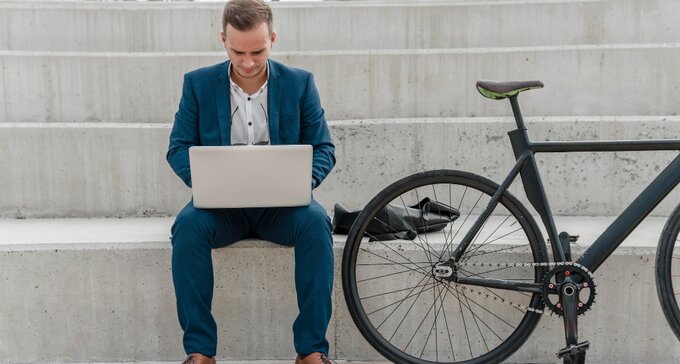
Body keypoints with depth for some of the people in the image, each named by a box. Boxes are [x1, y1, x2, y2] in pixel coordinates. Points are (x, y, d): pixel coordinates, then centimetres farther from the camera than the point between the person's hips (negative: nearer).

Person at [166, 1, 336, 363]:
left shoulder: (300, 83, 3)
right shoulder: (198, 83, 3)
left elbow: (323, 149, 2)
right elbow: (178, 148, 2)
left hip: (281, 202, 0)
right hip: (221, 204, 1)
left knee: (316, 222, -31)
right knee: (188, 224, -31)